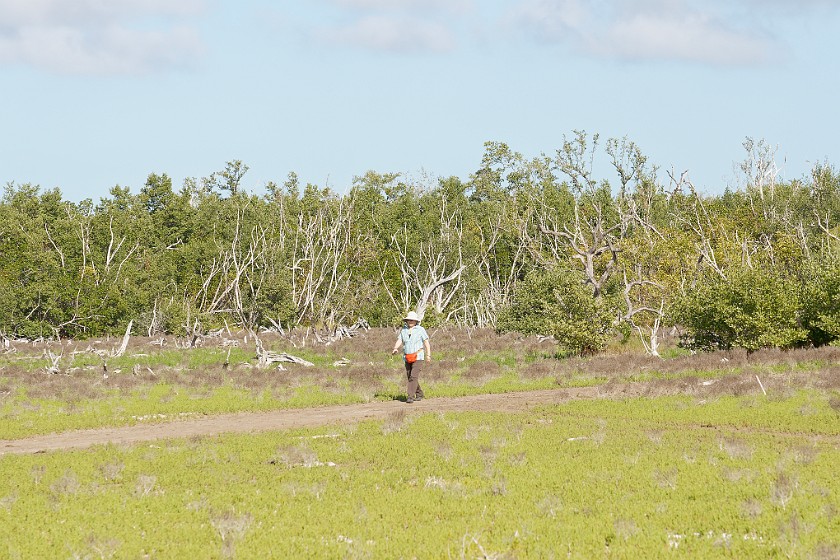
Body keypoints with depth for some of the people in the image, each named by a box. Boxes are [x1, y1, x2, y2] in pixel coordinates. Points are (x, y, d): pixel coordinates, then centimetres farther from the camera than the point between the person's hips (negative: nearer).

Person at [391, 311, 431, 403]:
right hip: (407, 358, 5)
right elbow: (399, 341, -1)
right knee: (410, 377, 11)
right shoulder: (403, 330, 8)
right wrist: (395, 349, -22)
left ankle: (410, 397, -20)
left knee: (413, 377, -16)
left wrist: (428, 355, -5)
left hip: (418, 357, -5)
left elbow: (426, 342, -1)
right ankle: (419, 395, 28)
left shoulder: (420, 330, -2)